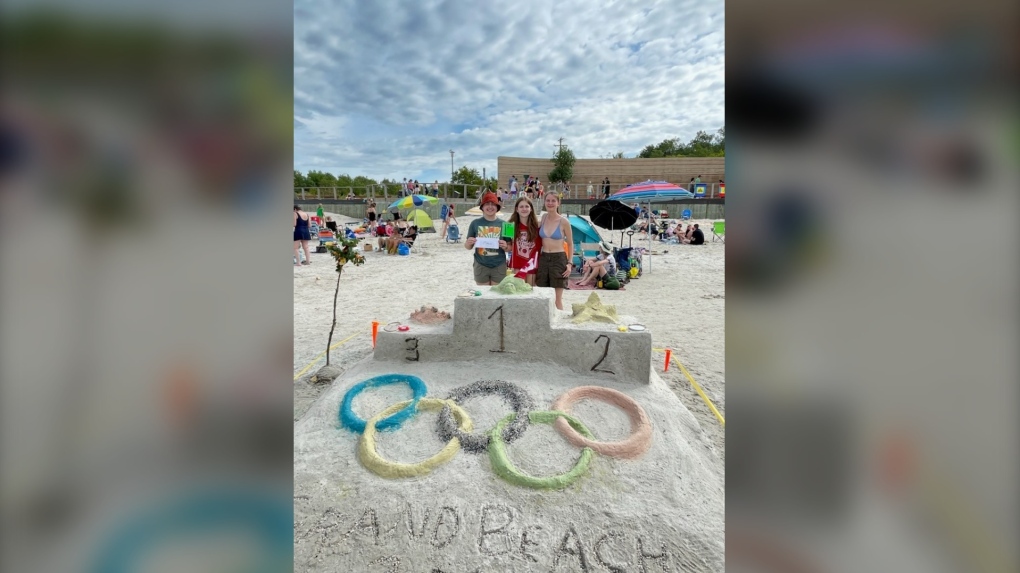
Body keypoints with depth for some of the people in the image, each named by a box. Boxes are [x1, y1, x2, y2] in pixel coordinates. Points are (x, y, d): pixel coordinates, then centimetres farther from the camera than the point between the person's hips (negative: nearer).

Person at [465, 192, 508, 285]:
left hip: (499, 266, 0)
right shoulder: (475, 223, -1)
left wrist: (505, 247, -15)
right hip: (481, 266, 0)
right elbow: (467, 247, 6)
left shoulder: (503, 224, 0)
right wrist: (469, 243, -16)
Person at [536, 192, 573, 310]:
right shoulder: (544, 217, 6)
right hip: (543, 258, 5)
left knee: (557, 298, 0)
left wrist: (570, 263, -8)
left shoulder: (564, 222, -6)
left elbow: (570, 244, 0)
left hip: (559, 259, -5)